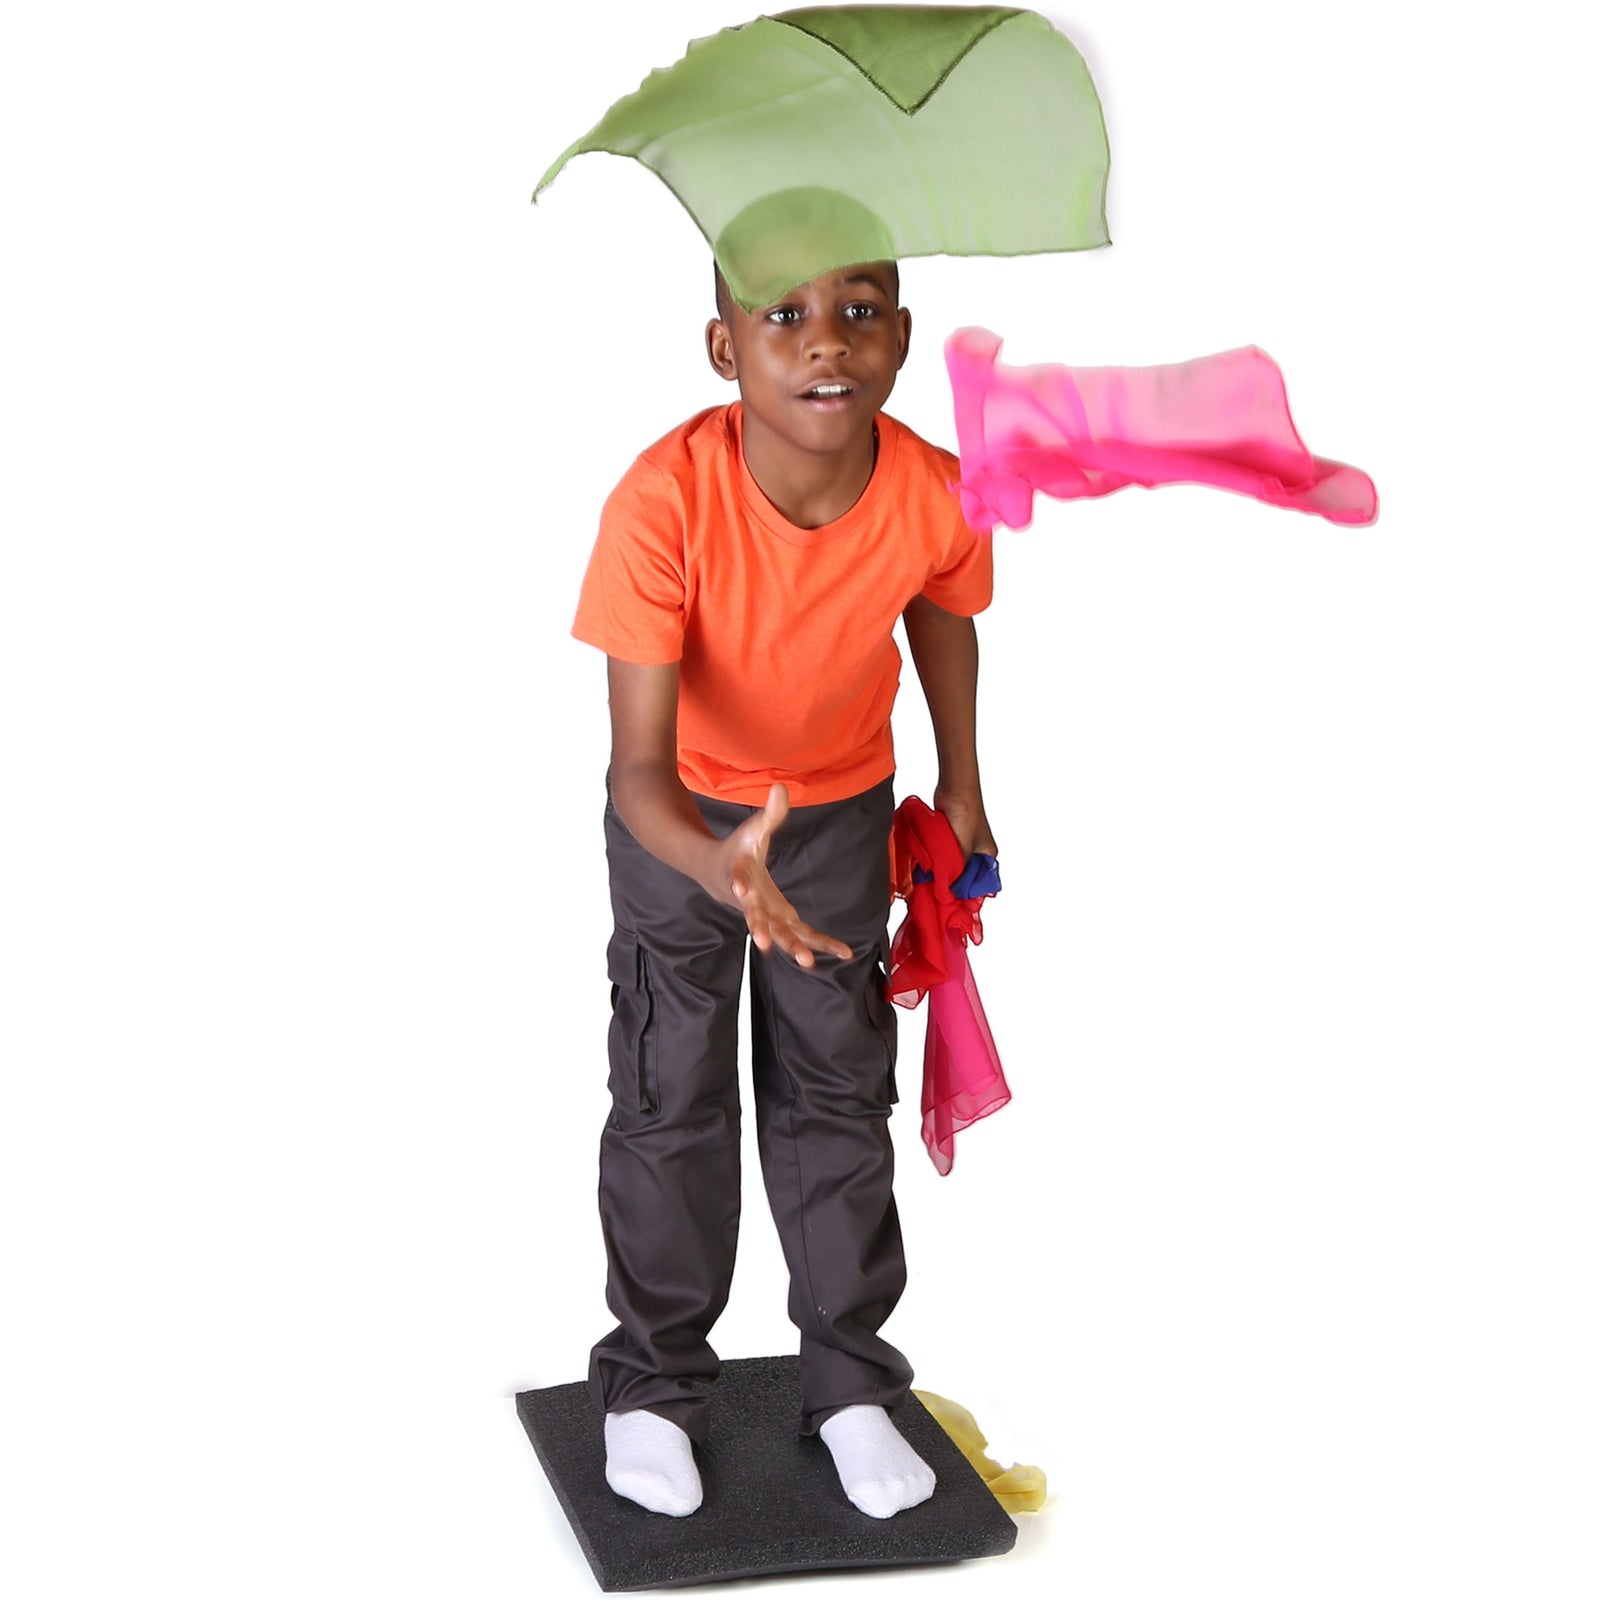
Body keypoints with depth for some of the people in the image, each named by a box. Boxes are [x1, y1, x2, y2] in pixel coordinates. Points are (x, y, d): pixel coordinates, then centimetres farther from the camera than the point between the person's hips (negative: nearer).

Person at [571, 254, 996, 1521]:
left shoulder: (937, 497, -29)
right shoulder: (664, 501, -38)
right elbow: (642, 766, -37)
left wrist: (961, 786, 10)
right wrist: (727, 868, -58)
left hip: (843, 807, 2)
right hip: (684, 818, -2)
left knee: (840, 1093, 11)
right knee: (671, 1098, 4)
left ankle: (851, 1381, 26)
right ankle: (653, 1384, 23)